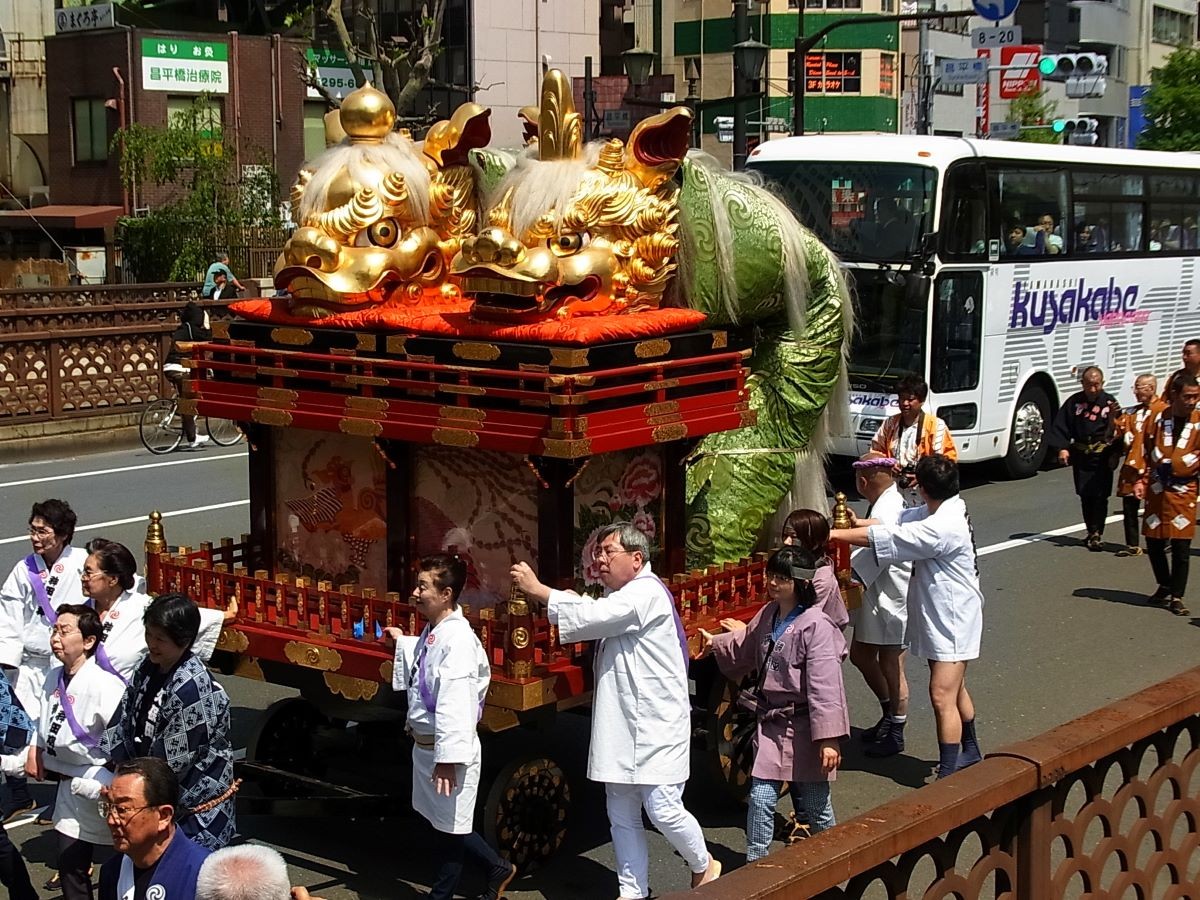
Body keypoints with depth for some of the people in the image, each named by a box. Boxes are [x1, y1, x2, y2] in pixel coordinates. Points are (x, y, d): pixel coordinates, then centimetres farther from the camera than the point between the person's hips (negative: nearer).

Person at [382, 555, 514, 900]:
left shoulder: (457, 638, -24)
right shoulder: (431, 631, 5)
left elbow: (455, 704, -27)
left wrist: (448, 758, -28)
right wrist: (401, 642, 26)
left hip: (448, 746, -10)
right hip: (425, 742, 10)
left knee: (449, 826, 7)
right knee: (441, 820, 20)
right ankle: (497, 868, 36)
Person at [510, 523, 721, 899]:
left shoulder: (646, 593, -16)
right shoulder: (617, 596, 16)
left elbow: (594, 617, -25)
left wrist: (537, 590, -21)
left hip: (656, 723, -9)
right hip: (621, 723, 9)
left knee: (662, 807, -7)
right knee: (622, 816, 10)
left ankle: (703, 865, 18)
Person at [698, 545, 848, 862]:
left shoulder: (816, 626, -20)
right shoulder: (768, 615, 4)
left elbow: (824, 686, -23)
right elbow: (745, 648, 29)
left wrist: (829, 738, -24)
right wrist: (716, 644, 27)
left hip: (804, 728, -6)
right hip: (772, 723, 6)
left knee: (814, 804, 8)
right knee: (761, 798, 2)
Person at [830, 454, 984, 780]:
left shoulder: (942, 528, -28)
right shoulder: (948, 510, 3)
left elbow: (885, 538, -28)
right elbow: (898, 521, 11)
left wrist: (834, 534, -23)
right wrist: (858, 523, 0)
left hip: (952, 620, -11)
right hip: (943, 615, 11)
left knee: (942, 696, -12)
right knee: (954, 688, 25)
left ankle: (948, 775, -10)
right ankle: (970, 752, 43)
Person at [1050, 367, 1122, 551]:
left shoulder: (1109, 402, -1)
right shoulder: (1074, 401, 3)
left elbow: (1116, 431, -4)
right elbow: (1060, 425, 5)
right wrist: (1063, 448, -3)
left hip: (1102, 456, -3)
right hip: (1081, 455, 3)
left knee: (1100, 495, -5)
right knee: (1085, 495, 8)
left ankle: (1097, 533, -2)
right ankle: (1092, 532, 21)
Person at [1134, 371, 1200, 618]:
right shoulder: (1157, 420, 3)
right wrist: (1143, 482, 4)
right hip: (1156, 492, 3)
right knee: (1154, 543, 9)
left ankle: (1177, 597, 9)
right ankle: (1165, 588, 30)